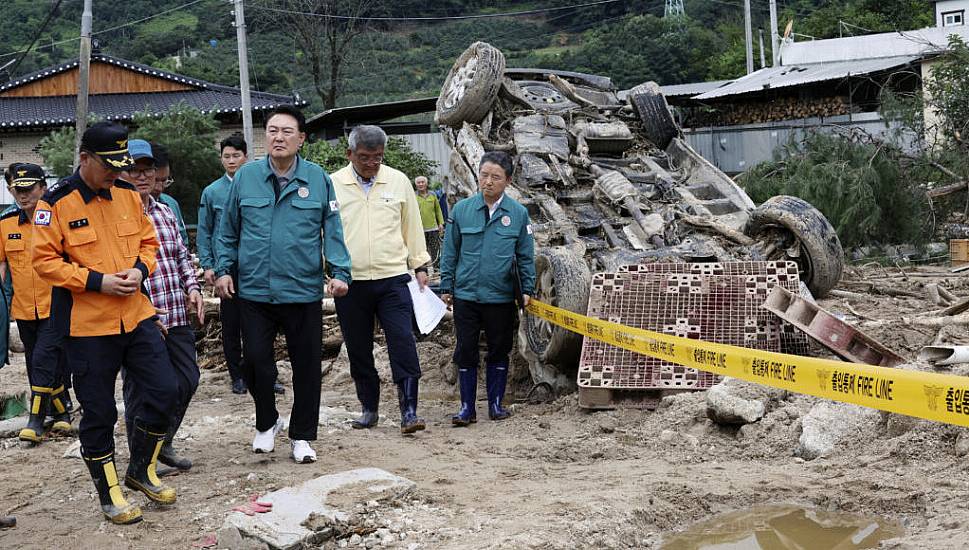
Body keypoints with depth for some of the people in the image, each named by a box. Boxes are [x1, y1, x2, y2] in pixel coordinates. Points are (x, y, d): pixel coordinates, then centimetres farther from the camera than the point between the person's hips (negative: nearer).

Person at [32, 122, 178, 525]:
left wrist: (140, 269, -6)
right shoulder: (57, 203, -10)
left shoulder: (129, 195, 7)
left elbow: (148, 241, 15)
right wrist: (96, 281, -18)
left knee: (164, 391, 4)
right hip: (87, 325, -5)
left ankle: (141, 470, 25)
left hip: (136, 314, 5)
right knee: (99, 412, 4)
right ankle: (109, 493, 21)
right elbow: (45, 260, -11)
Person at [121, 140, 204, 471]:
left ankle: (164, 442, 32)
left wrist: (192, 287, 5)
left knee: (187, 379, 13)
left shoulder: (165, 213, 14)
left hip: (177, 317, 7)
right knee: (142, 392, 4)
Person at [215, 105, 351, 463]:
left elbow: (332, 230, 2)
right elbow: (228, 230, 11)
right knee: (255, 361, 1)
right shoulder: (246, 177, 3)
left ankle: (302, 436, 21)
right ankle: (266, 424, 27)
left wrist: (339, 272, -8)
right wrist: (223, 269, 2)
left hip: (304, 292, 0)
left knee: (307, 366, 6)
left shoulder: (318, 179, 1)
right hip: (254, 291, 1)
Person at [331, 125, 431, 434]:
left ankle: (409, 412, -4)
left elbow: (412, 226, 12)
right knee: (358, 350, 8)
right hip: (350, 282, 0)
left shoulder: (398, 181, 5)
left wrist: (420, 266, 11)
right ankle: (369, 409, 21)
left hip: (392, 278, 0)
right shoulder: (332, 185, 1)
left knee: (403, 345, -8)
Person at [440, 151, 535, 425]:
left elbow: (526, 256, 5)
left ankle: (496, 404, 24)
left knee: (499, 351, 11)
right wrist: (446, 287, 5)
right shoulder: (461, 210, -1)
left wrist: (527, 289, 1)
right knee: (466, 352, 4)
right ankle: (467, 408, 13)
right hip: (466, 295, 0)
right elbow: (450, 252, 6)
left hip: (501, 297, 0)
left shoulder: (518, 213, -1)